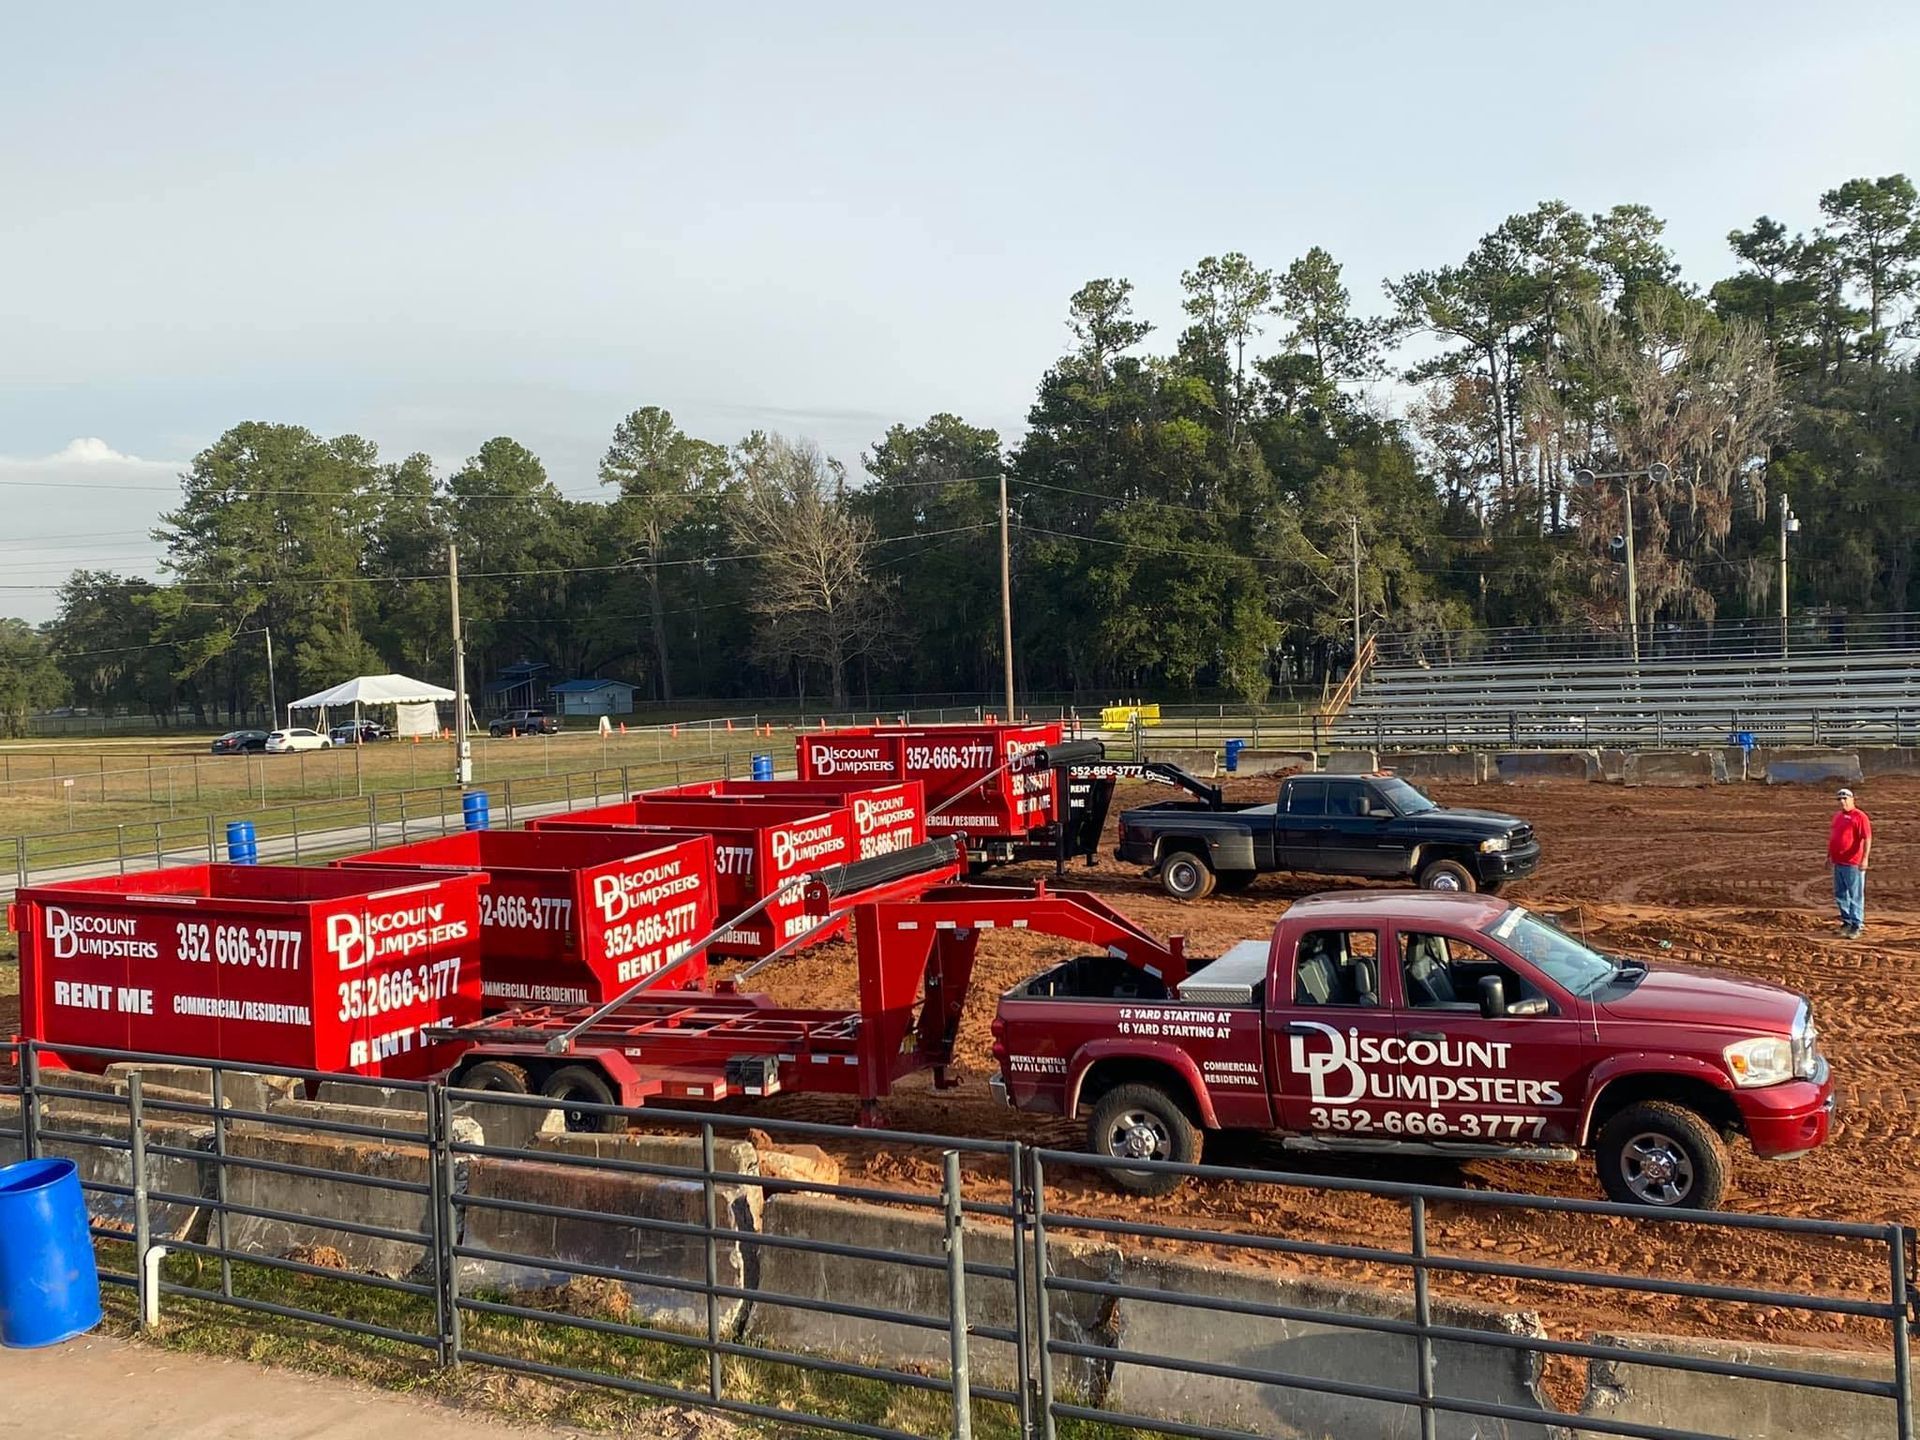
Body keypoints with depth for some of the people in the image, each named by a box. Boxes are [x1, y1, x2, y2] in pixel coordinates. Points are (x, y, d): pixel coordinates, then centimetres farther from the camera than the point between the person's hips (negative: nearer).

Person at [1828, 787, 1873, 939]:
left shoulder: (1860, 816, -9)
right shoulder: (1838, 817, 16)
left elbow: (1867, 839, -15)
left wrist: (1865, 858, -23)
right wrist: (1829, 855, 25)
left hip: (1853, 864, -8)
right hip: (1838, 863, 8)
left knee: (1855, 895, -3)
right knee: (1840, 895, 14)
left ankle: (1856, 926, 2)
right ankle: (1847, 921, 26)